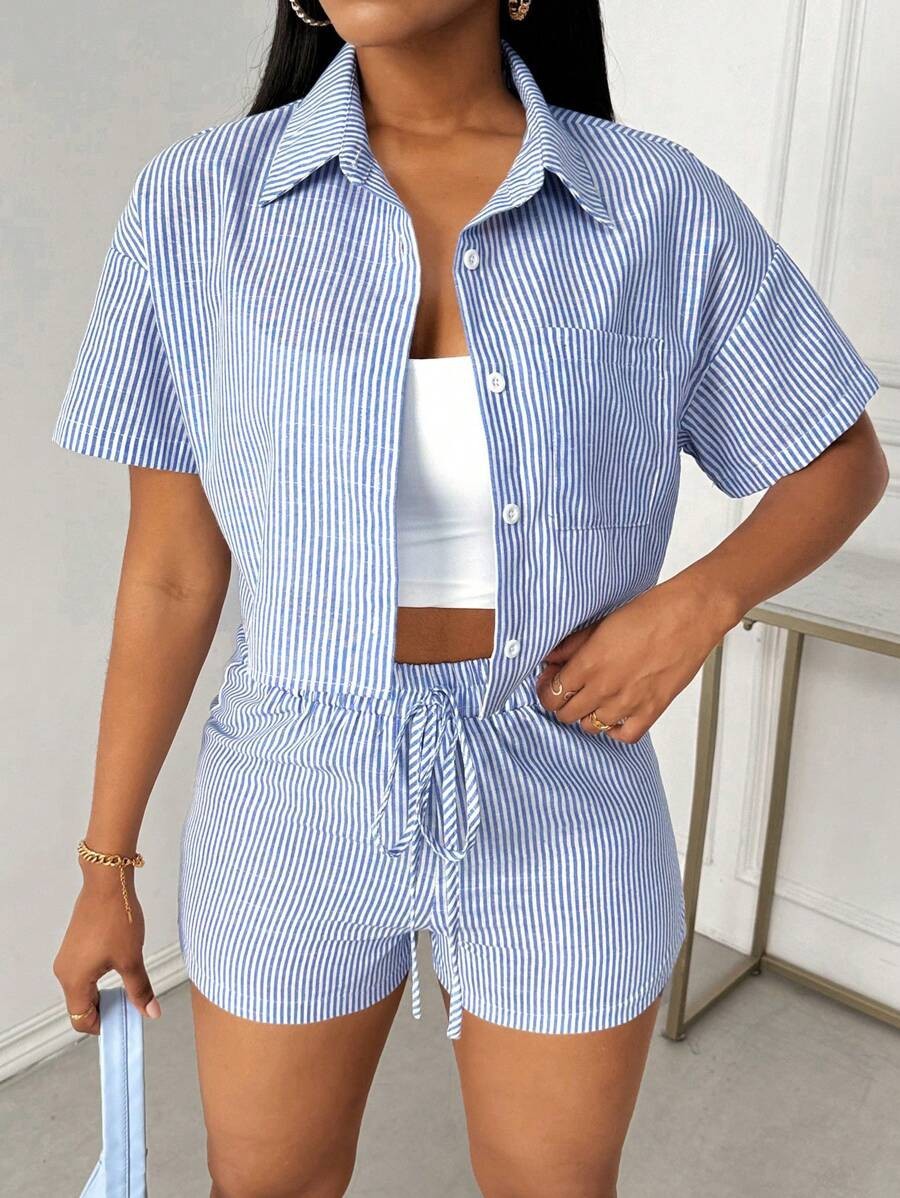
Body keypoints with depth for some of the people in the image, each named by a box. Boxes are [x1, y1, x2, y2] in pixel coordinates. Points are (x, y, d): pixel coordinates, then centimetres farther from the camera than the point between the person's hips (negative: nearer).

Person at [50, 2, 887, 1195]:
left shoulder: (663, 207, -10)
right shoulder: (199, 201, -9)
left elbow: (845, 459, 3)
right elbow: (172, 570, -4)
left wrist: (697, 603, -16)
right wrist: (106, 870, 3)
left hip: (563, 808, 0)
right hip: (301, 802, 1)